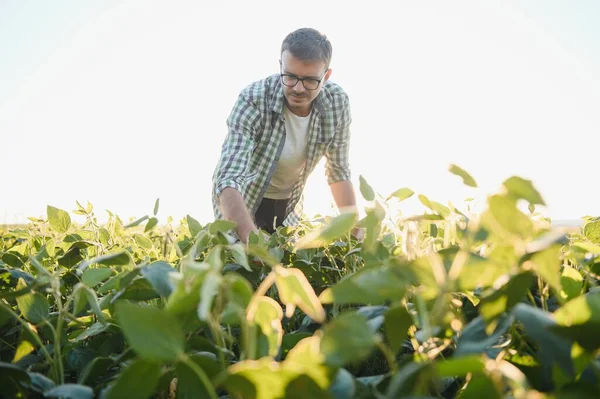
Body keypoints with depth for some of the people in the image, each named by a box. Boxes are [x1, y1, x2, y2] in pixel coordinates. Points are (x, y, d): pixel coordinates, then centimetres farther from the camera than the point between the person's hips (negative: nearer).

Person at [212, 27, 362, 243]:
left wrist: (356, 231, -13)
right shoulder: (253, 100, -32)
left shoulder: (337, 102, -19)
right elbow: (228, 178, -41)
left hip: (288, 204, 4)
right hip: (241, 202, -3)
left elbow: (339, 171, -6)